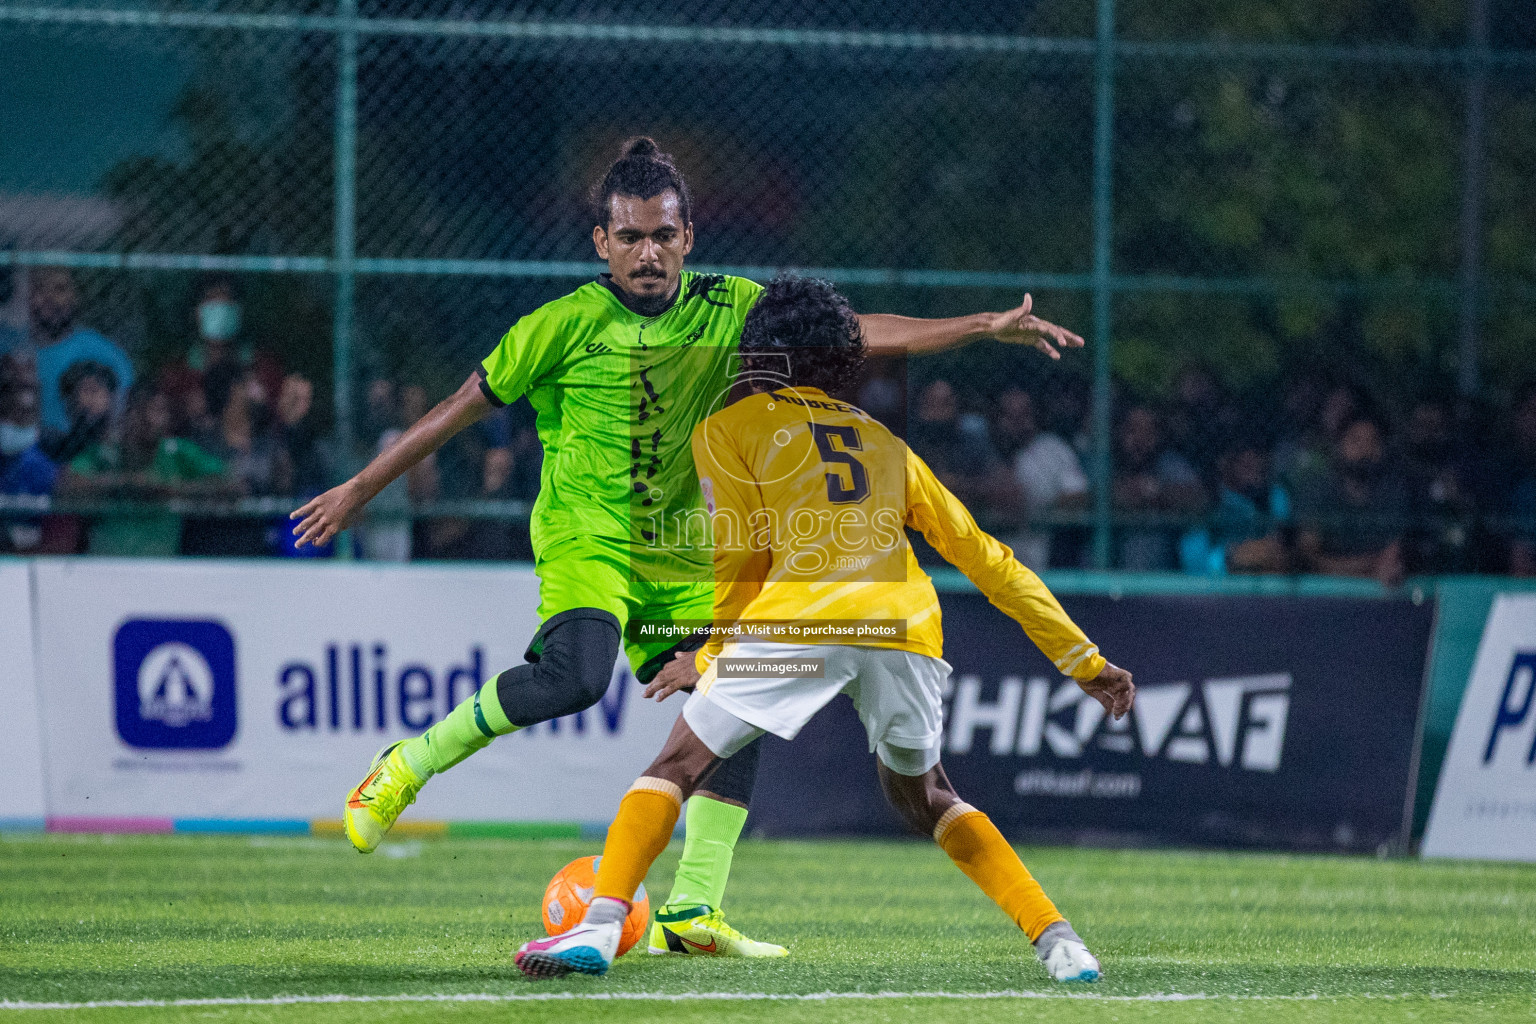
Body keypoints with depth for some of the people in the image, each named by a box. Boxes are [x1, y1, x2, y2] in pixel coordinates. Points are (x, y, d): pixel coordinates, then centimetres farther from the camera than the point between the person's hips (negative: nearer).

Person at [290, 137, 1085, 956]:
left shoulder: (729, 311, 0)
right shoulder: (567, 325, -10)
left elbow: (854, 331, -1)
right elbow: (462, 408, -2)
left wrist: (988, 327, -9)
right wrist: (360, 488, 0)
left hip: (678, 552, 5)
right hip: (584, 539, -5)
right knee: (576, 674, -32)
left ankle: (691, 908, 1)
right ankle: (407, 766, -14)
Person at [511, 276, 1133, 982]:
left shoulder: (727, 429, 20)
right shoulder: (885, 443, 32)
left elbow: (739, 564, 14)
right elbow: (986, 560, 29)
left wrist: (707, 658, 29)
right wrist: (1084, 661, 31)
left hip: (800, 618, -4)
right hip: (907, 625, 4)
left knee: (677, 766, 5)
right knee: (923, 798, 25)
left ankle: (600, 927, -14)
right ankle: (1057, 941, 13)